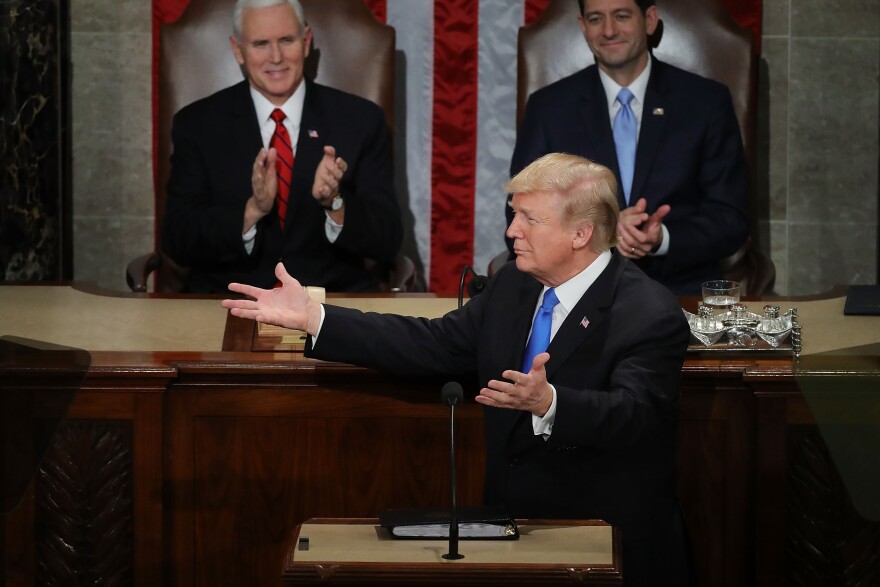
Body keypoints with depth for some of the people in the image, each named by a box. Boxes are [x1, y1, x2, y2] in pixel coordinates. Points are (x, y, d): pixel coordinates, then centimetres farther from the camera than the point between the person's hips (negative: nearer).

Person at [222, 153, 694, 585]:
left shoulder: (652, 316, -14)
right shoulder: (513, 285, 9)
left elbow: (632, 412, -27)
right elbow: (435, 344, 10)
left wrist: (548, 402, -47)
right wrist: (313, 317, 4)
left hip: (610, 549, -6)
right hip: (513, 529, 6)